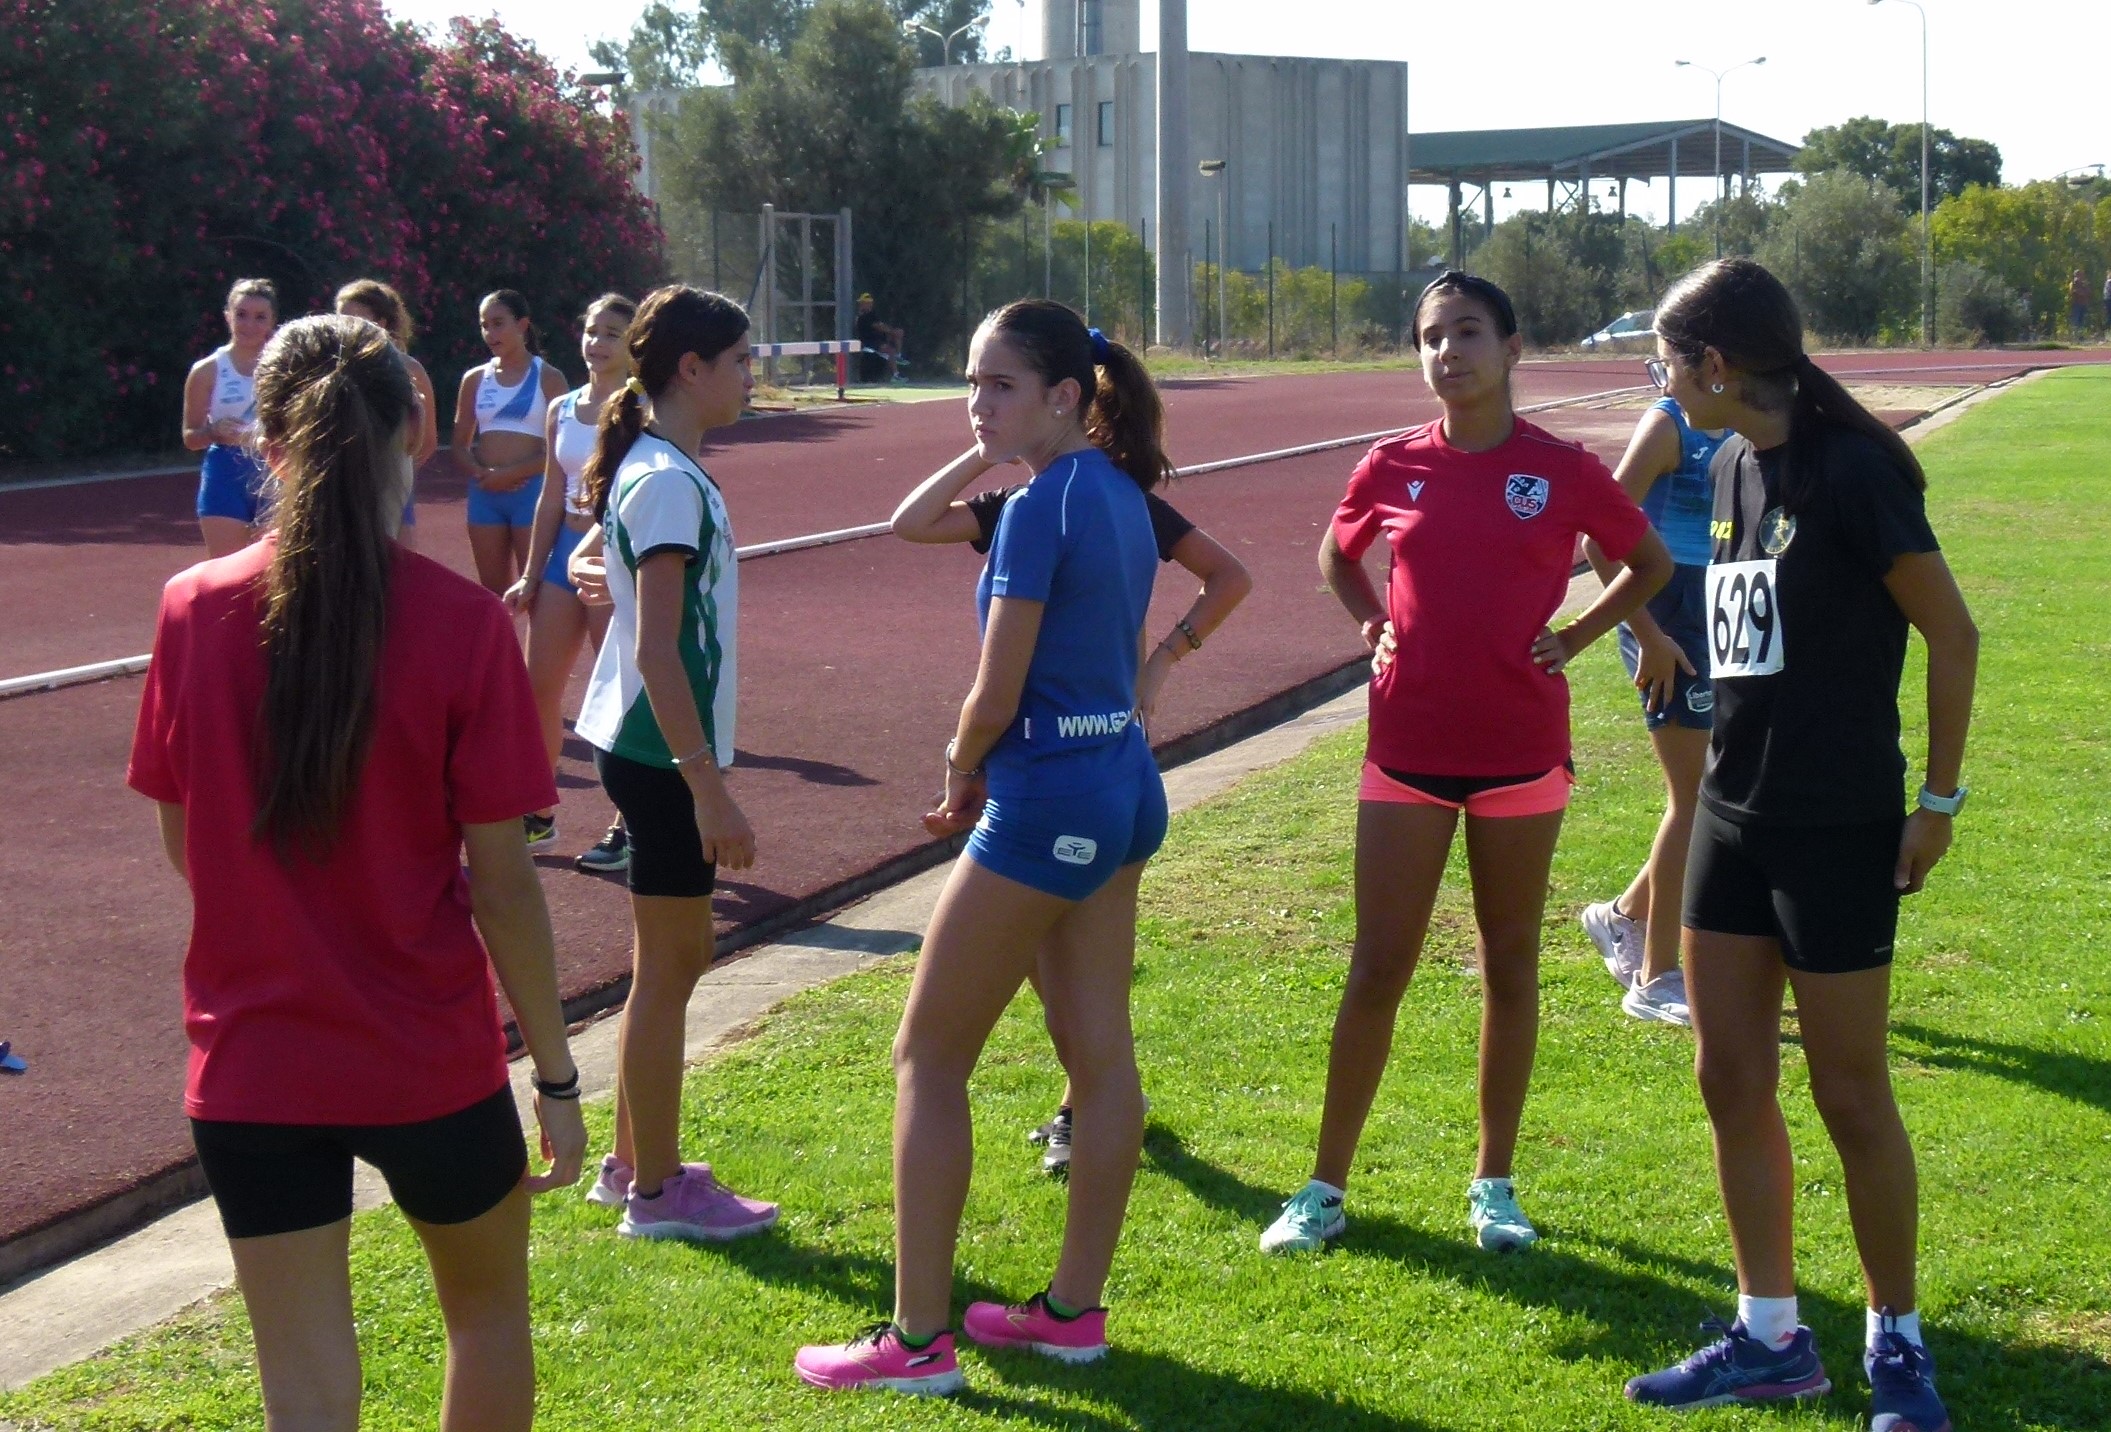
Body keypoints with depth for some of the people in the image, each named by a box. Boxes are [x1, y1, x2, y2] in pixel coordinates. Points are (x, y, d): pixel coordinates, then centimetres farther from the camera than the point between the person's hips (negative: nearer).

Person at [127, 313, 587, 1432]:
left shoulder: (193, 610, -7)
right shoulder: (461, 624, -14)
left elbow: (184, 845, 3)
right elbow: (501, 879, -12)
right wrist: (555, 1073, -1)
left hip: (249, 1065, 2)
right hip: (431, 1060, -1)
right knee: (488, 1308, 25)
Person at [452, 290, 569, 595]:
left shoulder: (547, 378, 1)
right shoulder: (475, 380, 12)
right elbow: (460, 445, 12)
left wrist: (511, 474, -15)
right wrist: (480, 473, -9)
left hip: (531, 490, -4)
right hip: (485, 494, 4)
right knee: (492, 592, 6)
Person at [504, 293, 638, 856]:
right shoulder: (562, 410, 11)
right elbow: (552, 497, 13)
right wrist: (531, 575, 11)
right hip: (565, 552, 6)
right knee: (540, 687, 8)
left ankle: (628, 828, 8)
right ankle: (539, 814, 21)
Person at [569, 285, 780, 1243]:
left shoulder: (654, 470, 11)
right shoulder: (670, 484, -19)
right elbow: (657, 651, -23)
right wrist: (710, 788, -23)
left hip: (640, 743, 10)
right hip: (664, 753, -10)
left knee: (675, 956, 17)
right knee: (668, 966, -1)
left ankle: (633, 1163, 27)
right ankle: (655, 1194, 9)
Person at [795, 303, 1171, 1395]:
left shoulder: (1040, 507, -18)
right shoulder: (1121, 494, 9)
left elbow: (995, 697, -19)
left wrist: (960, 772, 1)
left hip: (1043, 803, -9)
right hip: (1127, 786, 9)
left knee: (927, 1058, 0)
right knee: (1100, 1053, 13)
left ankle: (919, 1338, 4)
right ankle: (1074, 1308, 23)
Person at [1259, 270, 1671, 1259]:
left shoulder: (1563, 471, -4)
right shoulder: (1393, 467, 0)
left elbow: (1651, 563, 10)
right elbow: (1337, 556, 20)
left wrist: (1575, 636, 1)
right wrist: (1375, 628, 5)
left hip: (1519, 751, -1)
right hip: (1408, 750, 1)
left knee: (1510, 965, 9)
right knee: (1377, 970, 3)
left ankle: (1495, 1183, 21)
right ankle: (1325, 1187, 12)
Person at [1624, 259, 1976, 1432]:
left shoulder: (1852, 469, -15)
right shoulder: (1733, 468, 8)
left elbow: (1953, 635, -12)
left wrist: (1941, 800, -10)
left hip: (1839, 828, -8)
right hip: (1738, 812, 8)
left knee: (1852, 1094, 1)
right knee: (1732, 1080, 10)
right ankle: (1772, 1337, 22)